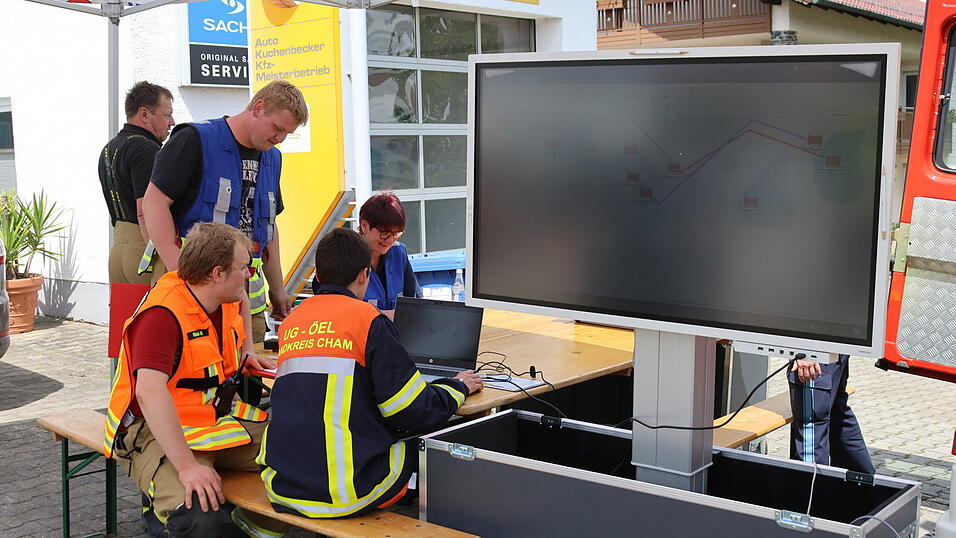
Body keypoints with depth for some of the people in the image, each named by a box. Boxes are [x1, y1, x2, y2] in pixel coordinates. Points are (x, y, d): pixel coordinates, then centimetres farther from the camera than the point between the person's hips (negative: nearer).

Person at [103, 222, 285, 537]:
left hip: (221, 418, 8)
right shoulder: (163, 313, -21)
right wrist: (187, 466, -38)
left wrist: (243, 360, 16)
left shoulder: (228, 303, 6)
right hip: (160, 431, -8)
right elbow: (149, 392, -33)